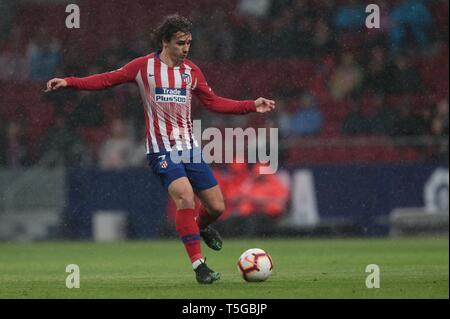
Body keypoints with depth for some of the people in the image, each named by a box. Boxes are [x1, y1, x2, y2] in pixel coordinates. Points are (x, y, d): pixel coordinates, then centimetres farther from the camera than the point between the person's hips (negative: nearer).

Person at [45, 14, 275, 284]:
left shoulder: (191, 70, 9)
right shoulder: (144, 66, -3)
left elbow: (213, 102, 16)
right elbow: (107, 80, 2)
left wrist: (251, 106, 10)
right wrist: (69, 82, -7)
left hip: (190, 148, 5)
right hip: (163, 149, -5)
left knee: (217, 206, 3)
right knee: (185, 197, -25)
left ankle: (201, 227, 40)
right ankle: (198, 264, -22)